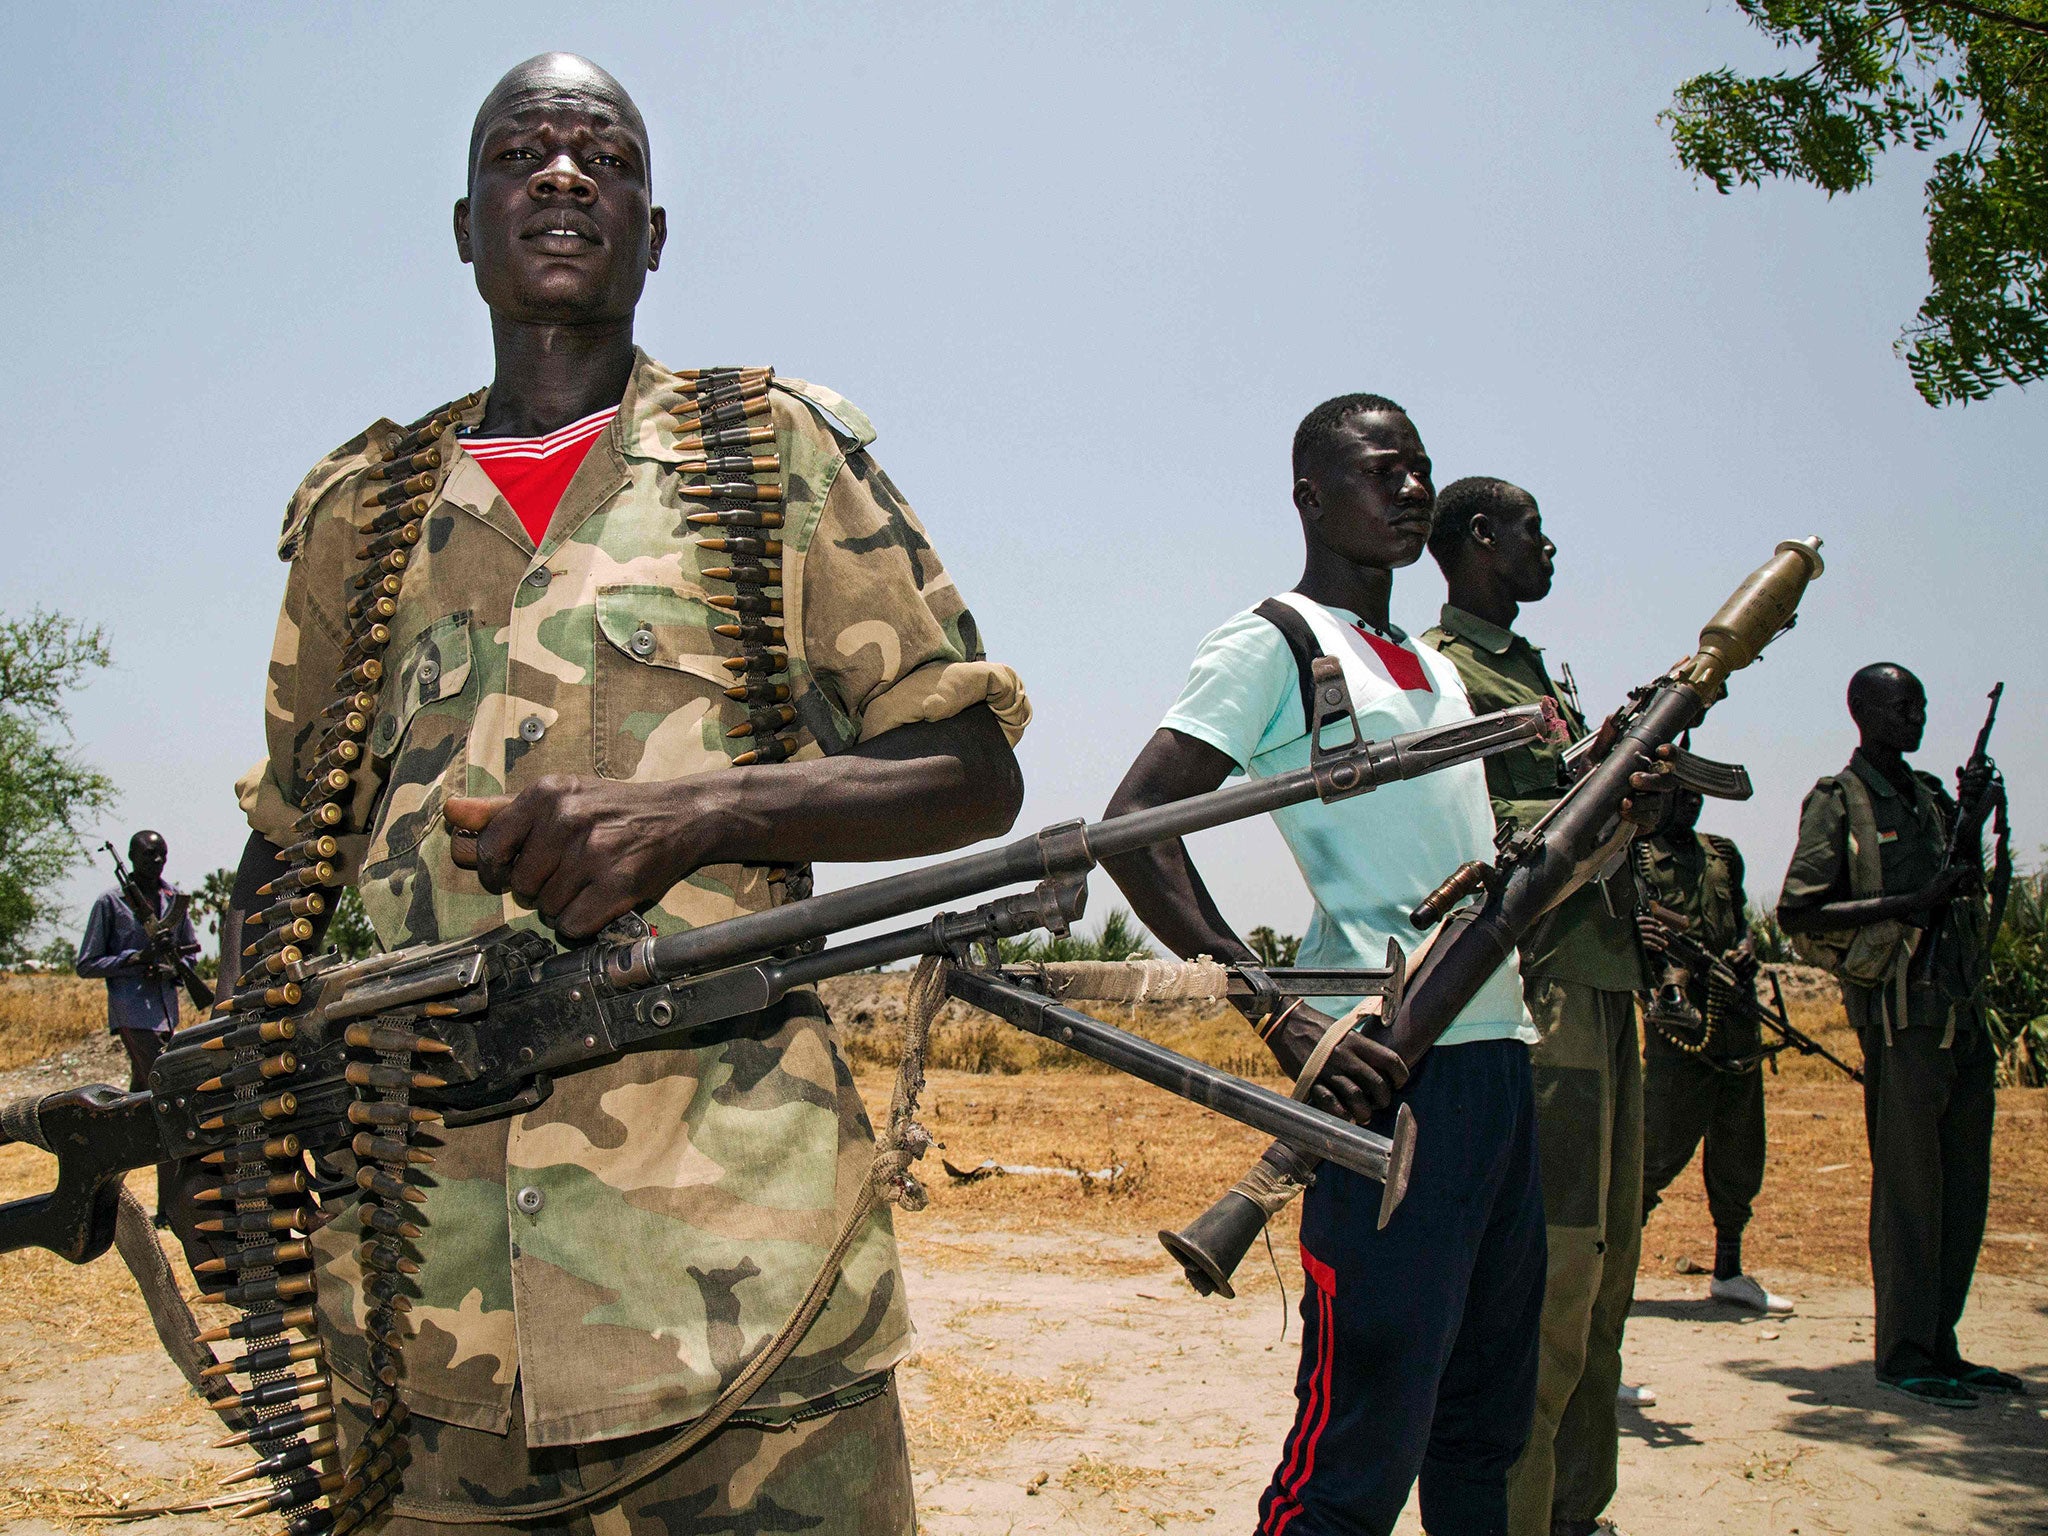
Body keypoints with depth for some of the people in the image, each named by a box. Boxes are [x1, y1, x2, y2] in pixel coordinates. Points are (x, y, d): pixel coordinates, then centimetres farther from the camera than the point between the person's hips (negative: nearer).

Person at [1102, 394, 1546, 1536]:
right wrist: (1276, 1010, -21)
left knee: (1485, 1423, 15)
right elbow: (1134, 824, -13)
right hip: (1395, 1066, -9)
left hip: (1501, 1053, 9)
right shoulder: (1277, 642, -2)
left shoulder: (1437, 668, 23)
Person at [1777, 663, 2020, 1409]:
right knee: (1909, 1186, -4)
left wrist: (1976, 825, 8)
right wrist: (1909, 903, -17)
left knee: (1963, 1188, 10)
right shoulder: (1838, 801, -3)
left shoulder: (1932, 796, 18)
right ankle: (1904, 1356, 4)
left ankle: (1940, 1345, 19)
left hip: (1963, 1011, 7)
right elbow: (1798, 912, -11)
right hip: (1902, 1014, -7)